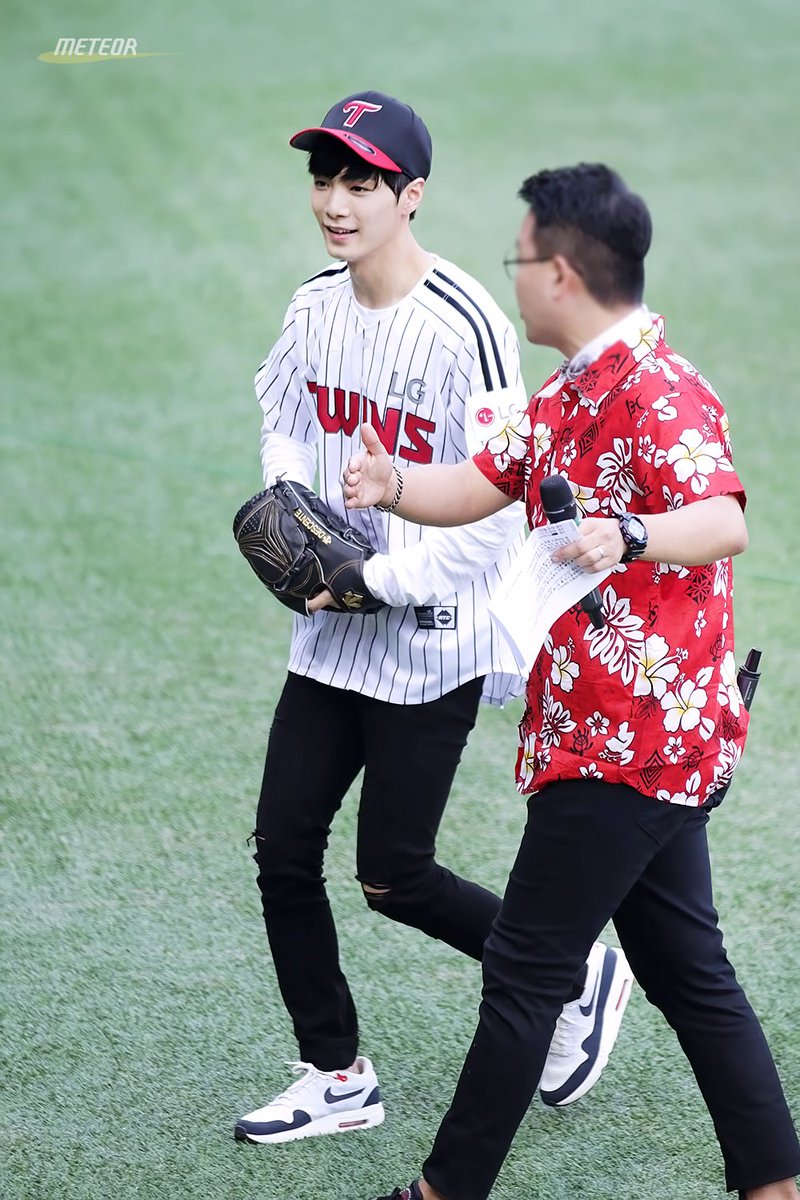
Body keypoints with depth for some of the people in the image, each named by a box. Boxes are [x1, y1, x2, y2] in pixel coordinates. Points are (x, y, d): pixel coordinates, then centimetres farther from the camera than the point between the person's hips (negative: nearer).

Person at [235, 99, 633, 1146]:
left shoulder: (464, 329, -21)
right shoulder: (316, 307, 3)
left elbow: (498, 510, -22)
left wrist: (377, 579, -21)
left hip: (431, 639, -7)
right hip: (331, 635, 7)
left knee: (393, 877, -1)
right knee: (284, 849, 7)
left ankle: (580, 975, 22)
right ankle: (337, 1079, 21)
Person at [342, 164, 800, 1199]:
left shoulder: (656, 393, -18)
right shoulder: (571, 395, 15)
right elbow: (476, 487, 12)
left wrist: (627, 536, -51)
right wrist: (394, 486, -9)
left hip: (632, 741, -10)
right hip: (651, 738, 10)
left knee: (524, 971, -2)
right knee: (685, 971, 14)